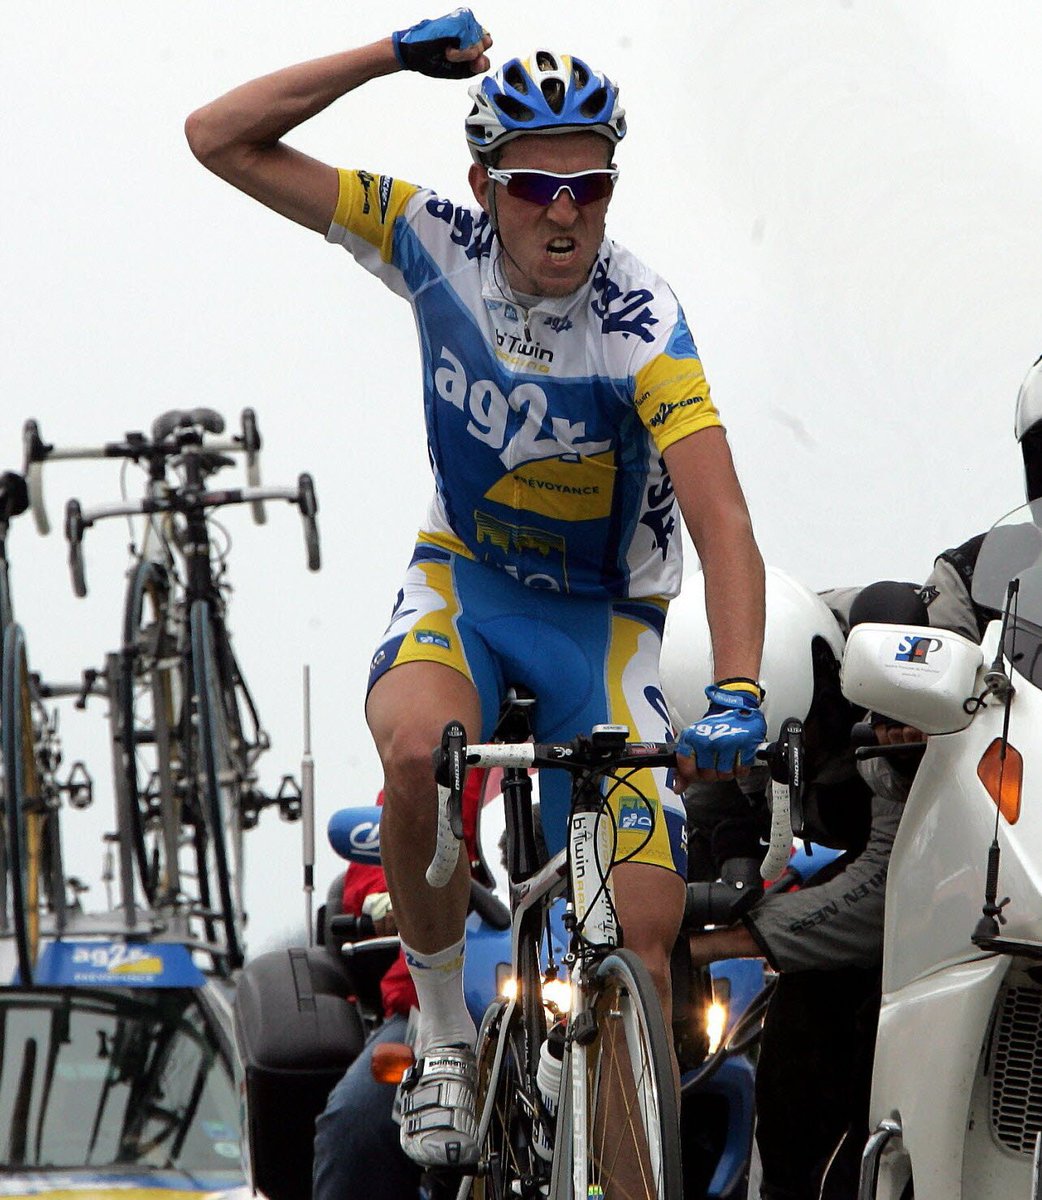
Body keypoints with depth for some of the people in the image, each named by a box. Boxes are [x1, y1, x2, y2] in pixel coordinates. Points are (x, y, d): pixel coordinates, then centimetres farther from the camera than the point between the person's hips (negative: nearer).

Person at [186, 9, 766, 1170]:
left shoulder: (642, 326, -25)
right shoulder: (437, 244, -14)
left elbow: (724, 526, -35)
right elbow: (220, 138, -13)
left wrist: (735, 697, -50)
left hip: (600, 623, -1)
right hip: (460, 586, 1)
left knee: (641, 940, -14)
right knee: (421, 754, -35)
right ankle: (443, 1035, -13)